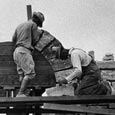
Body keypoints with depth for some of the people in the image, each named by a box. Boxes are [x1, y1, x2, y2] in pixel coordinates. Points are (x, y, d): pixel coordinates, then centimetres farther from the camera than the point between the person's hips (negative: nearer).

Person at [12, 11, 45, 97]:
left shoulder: (20, 26, 23)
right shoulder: (33, 24, 1)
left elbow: (14, 39, 21)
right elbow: (35, 40, 2)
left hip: (17, 51, 9)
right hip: (25, 51, -9)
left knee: (22, 75, 2)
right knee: (30, 73, -15)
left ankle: (22, 93, -8)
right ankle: (21, 93, -24)